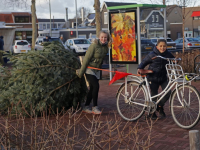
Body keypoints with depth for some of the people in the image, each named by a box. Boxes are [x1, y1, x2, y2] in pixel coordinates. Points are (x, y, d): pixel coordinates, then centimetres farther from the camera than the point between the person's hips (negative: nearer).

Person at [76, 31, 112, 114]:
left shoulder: (106, 47, 2)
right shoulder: (94, 46, -18)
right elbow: (86, 58, -16)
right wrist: (81, 72, -14)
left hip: (97, 70, 7)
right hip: (89, 69, -7)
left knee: (92, 89, 7)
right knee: (96, 86, -17)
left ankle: (86, 107, 18)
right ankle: (95, 107, -9)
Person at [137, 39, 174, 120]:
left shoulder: (168, 54, -1)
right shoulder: (152, 55, -10)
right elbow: (144, 62, 0)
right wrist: (139, 68, -15)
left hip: (163, 77, 3)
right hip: (153, 78, -3)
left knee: (168, 92, -12)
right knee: (154, 95, 1)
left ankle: (160, 106, 15)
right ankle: (152, 112, 22)